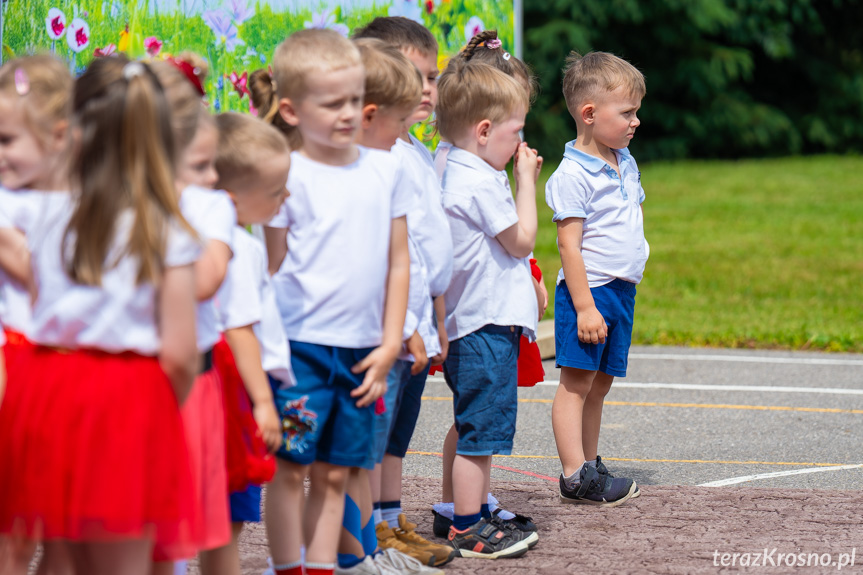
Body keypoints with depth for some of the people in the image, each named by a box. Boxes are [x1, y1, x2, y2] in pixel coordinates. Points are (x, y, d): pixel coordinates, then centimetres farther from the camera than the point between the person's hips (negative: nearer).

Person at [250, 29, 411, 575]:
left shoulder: (384, 170, 7)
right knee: (291, 467, -2)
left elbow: (398, 262, 10)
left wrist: (389, 344, 6)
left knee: (334, 473, 9)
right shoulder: (289, 178, -7)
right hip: (300, 345, -4)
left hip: (361, 349, 4)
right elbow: (271, 268, -3)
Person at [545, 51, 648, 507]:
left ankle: (589, 465, 15)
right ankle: (575, 475, -8)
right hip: (589, 290, -8)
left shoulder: (626, 164, 12)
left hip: (622, 291, 8)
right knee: (577, 381, -6)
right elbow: (569, 244, -17)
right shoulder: (573, 174, -14)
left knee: (600, 383, 11)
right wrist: (584, 307, -20)